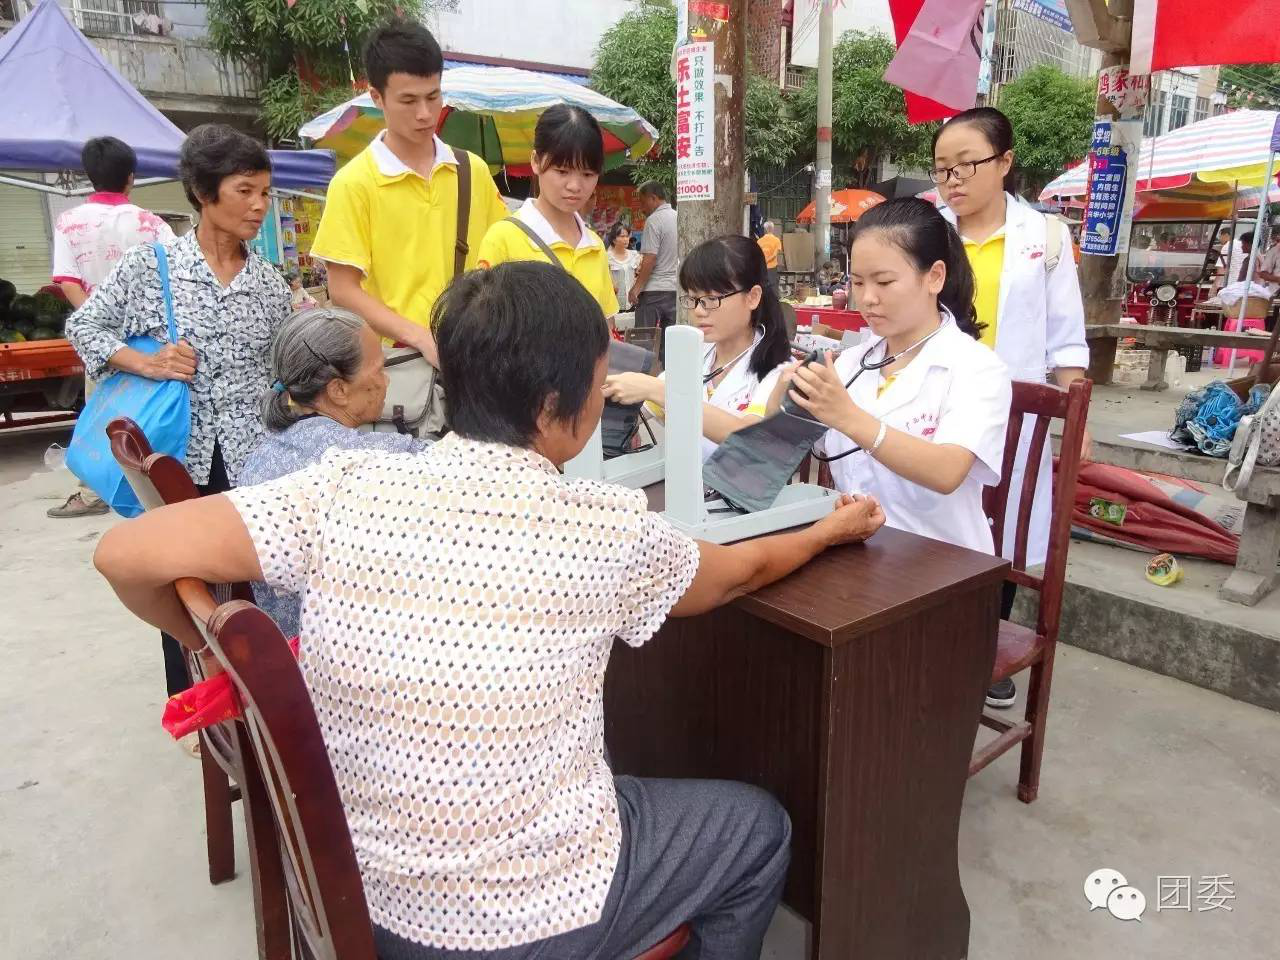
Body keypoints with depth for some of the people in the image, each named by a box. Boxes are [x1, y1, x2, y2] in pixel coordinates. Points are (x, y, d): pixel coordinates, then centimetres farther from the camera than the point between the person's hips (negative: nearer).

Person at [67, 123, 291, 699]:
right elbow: (83, 326, 2)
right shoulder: (149, 265, -5)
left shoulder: (270, 282, 5)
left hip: (251, 458, 2)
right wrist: (145, 364, -13)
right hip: (179, 456, -2)